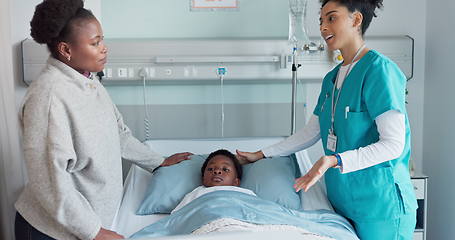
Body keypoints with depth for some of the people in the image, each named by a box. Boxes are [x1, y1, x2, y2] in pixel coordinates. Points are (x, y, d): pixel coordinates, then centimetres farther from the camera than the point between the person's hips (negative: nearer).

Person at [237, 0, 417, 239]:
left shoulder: (379, 69, -14)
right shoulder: (331, 78, 11)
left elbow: (393, 144, -19)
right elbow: (311, 132, 17)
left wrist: (335, 160, -29)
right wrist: (261, 154, 17)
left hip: (380, 204, -7)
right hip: (342, 200, 7)